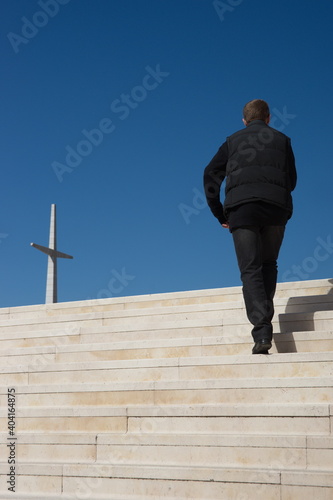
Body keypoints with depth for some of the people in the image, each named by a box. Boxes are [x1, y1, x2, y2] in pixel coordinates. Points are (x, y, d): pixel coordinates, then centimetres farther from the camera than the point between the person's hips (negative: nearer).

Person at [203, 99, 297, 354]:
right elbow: (292, 179, 18)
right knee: (269, 264, 20)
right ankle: (265, 313, 6)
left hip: (240, 207, -1)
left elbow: (211, 175, 11)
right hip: (276, 206, 1)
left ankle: (261, 331, -18)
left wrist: (219, 213, 13)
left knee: (250, 269, -4)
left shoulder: (233, 141, 20)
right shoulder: (282, 139, 21)